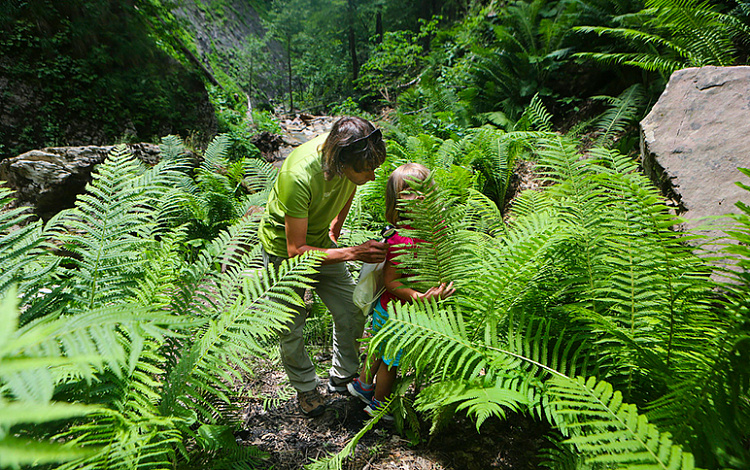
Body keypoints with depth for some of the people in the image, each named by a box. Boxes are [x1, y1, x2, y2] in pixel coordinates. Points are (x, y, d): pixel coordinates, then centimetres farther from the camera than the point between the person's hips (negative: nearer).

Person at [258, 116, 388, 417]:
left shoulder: (349, 151, -21)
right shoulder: (298, 176, -40)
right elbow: (296, 251, -34)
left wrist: (333, 233, 11)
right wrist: (353, 253, -39)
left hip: (320, 242, 5)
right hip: (284, 249, -5)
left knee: (353, 312, 5)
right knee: (291, 327, 2)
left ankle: (343, 376, 29)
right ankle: (305, 387, 29)